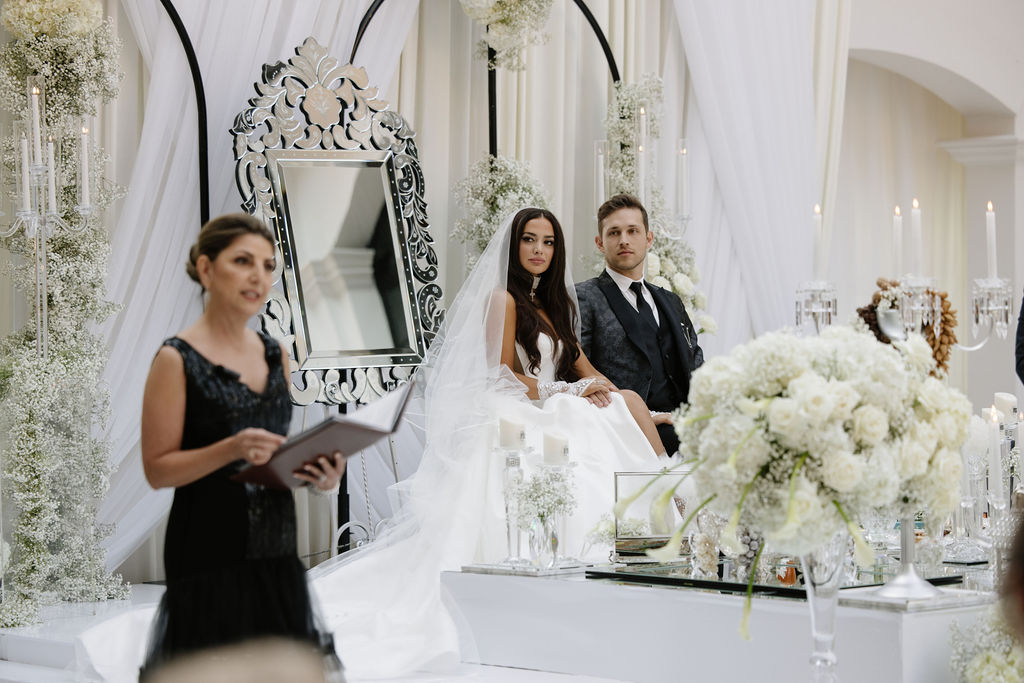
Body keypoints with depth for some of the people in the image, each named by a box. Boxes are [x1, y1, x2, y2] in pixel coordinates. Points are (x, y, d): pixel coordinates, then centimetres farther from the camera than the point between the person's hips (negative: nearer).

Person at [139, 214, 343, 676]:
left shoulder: (276, 355, 12)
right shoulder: (177, 359, -7)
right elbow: (157, 469, -10)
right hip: (210, 554, -6)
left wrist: (317, 474, 2)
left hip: (275, 548, 6)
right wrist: (233, 449, -23)